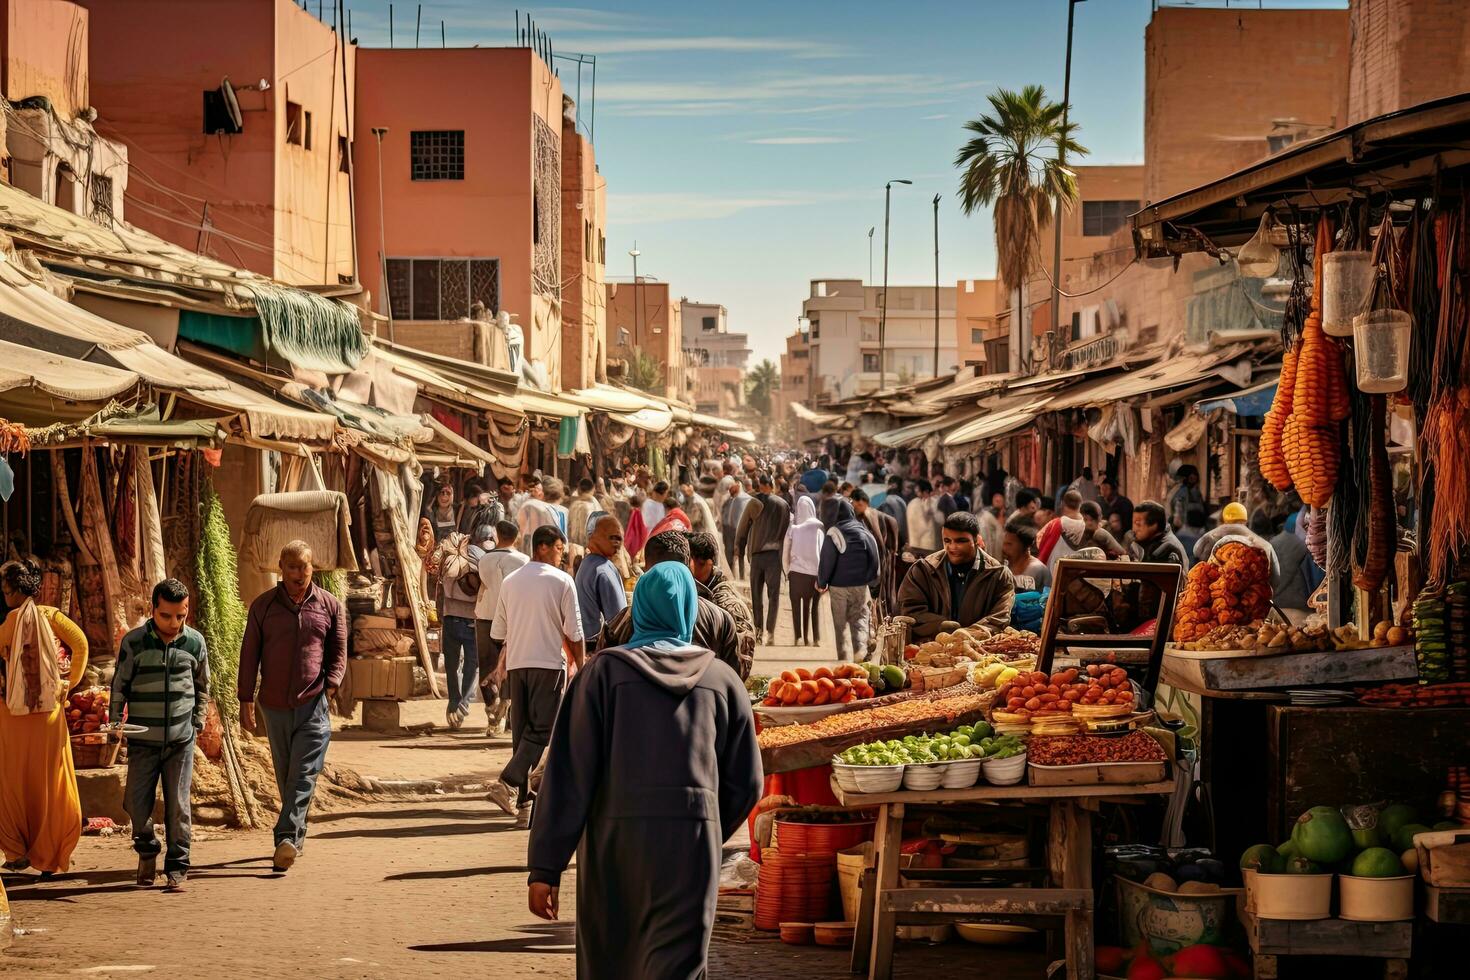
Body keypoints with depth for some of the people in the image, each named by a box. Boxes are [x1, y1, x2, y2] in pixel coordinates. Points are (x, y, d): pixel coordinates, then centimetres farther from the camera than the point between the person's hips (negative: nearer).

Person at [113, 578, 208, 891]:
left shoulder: (195, 642, 2)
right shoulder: (134, 642, -4)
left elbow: (202, 687, 15)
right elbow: (119, 687, 3)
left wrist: (196, 724, 11)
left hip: (181, 739, 0)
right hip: (142, 739, 0)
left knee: (178, 806, -1)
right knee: (136, 802, 0)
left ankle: (177, 868, 8)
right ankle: (147, 850, 27)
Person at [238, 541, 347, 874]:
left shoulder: (330, 606, 5)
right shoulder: (263, 606, 5)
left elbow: (338, 652, 10)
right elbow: (249, 654, 6)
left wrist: (331, 685, -6)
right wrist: (246, 699, 1)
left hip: (313, 705, -2)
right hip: (275, 704, 2)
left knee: (304, 775, -12)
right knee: (284, 775, 10)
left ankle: (286, 838, -19)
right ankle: (297, 835, 22)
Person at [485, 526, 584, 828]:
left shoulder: (510, 581, 11)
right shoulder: (562, 581, -4)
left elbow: (498, 632, 14)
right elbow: (574, 632, -4)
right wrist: (580, 666, 7)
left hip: (516, 664, 5)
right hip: (549, 664, -5)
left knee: (521, 732, 8)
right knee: (540, 731, -4)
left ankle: (524, 803, 8)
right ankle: (508, 783, -22)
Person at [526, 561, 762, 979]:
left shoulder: (604, 672, 3)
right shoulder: (723, 681, 8)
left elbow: (568, 775, -3)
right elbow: (746, 783, 10)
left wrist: (545, 867, -3)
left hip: (614, 839, 0)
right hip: (693, 843, 0)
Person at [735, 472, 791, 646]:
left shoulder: (754, 503, -3)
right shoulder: (783, 505, 0)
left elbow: (743, 527, 3)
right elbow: (787, 529, 4)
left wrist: (739, 546, 16)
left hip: (756, 554, 0)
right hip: (774, 554, 0)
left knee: (756, 594, 12)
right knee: (773, 594, 1)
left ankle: (757, 628, 13)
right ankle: (770, 633, -9)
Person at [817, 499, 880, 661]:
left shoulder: (833, 534, -12)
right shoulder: (864, 532, 3)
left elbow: (826, 561, -10)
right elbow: (874, 558, 8)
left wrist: (821, 583, 4)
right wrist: (870, 580, 18)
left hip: (839, 586, -3)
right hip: (860, 585, 3)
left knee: (840, 623, 8)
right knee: (859, 619, 10)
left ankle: (844, 656, 8)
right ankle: (861, 650, -12)